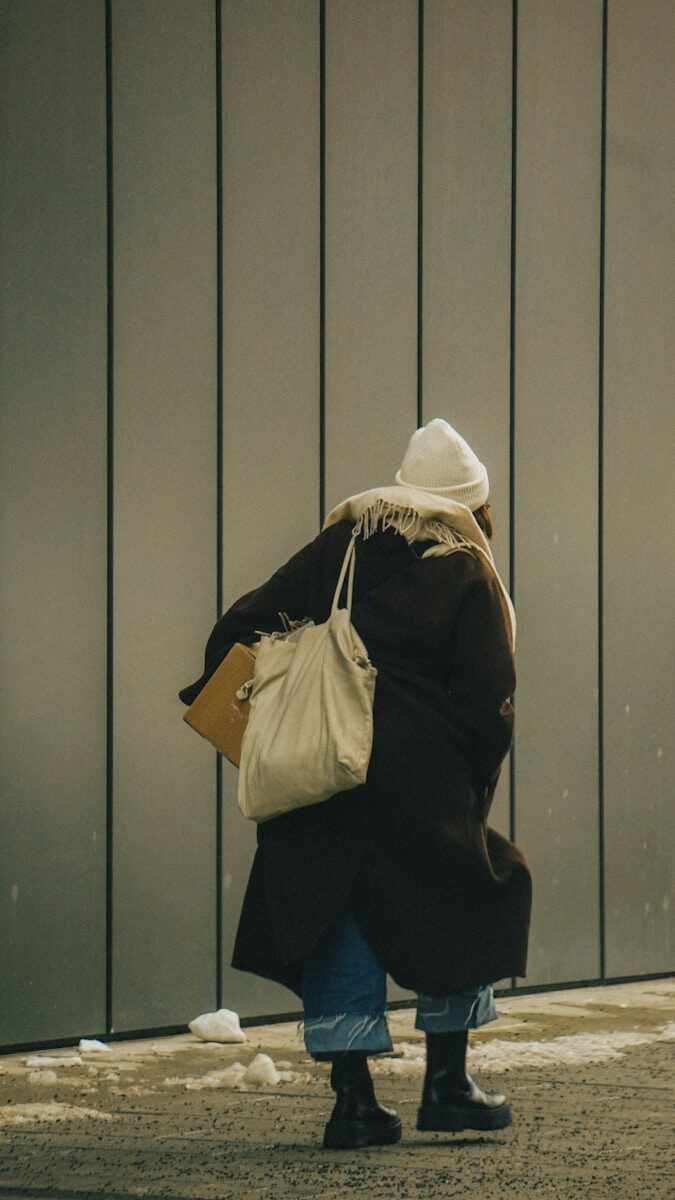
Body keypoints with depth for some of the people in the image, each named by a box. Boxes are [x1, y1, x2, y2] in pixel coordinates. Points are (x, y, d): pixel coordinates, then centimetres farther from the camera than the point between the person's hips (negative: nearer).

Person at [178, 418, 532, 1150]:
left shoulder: (340, 541, 12)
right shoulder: (469, 570, 2)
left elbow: (249, 622, 8)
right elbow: (487, 701, -3)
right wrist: (474, 784, 6)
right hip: (417, 775, -3)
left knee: (336, 925, 10)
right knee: (458, 908, 14)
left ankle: (352, 1096, 6)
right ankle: (446, 1084, 15)